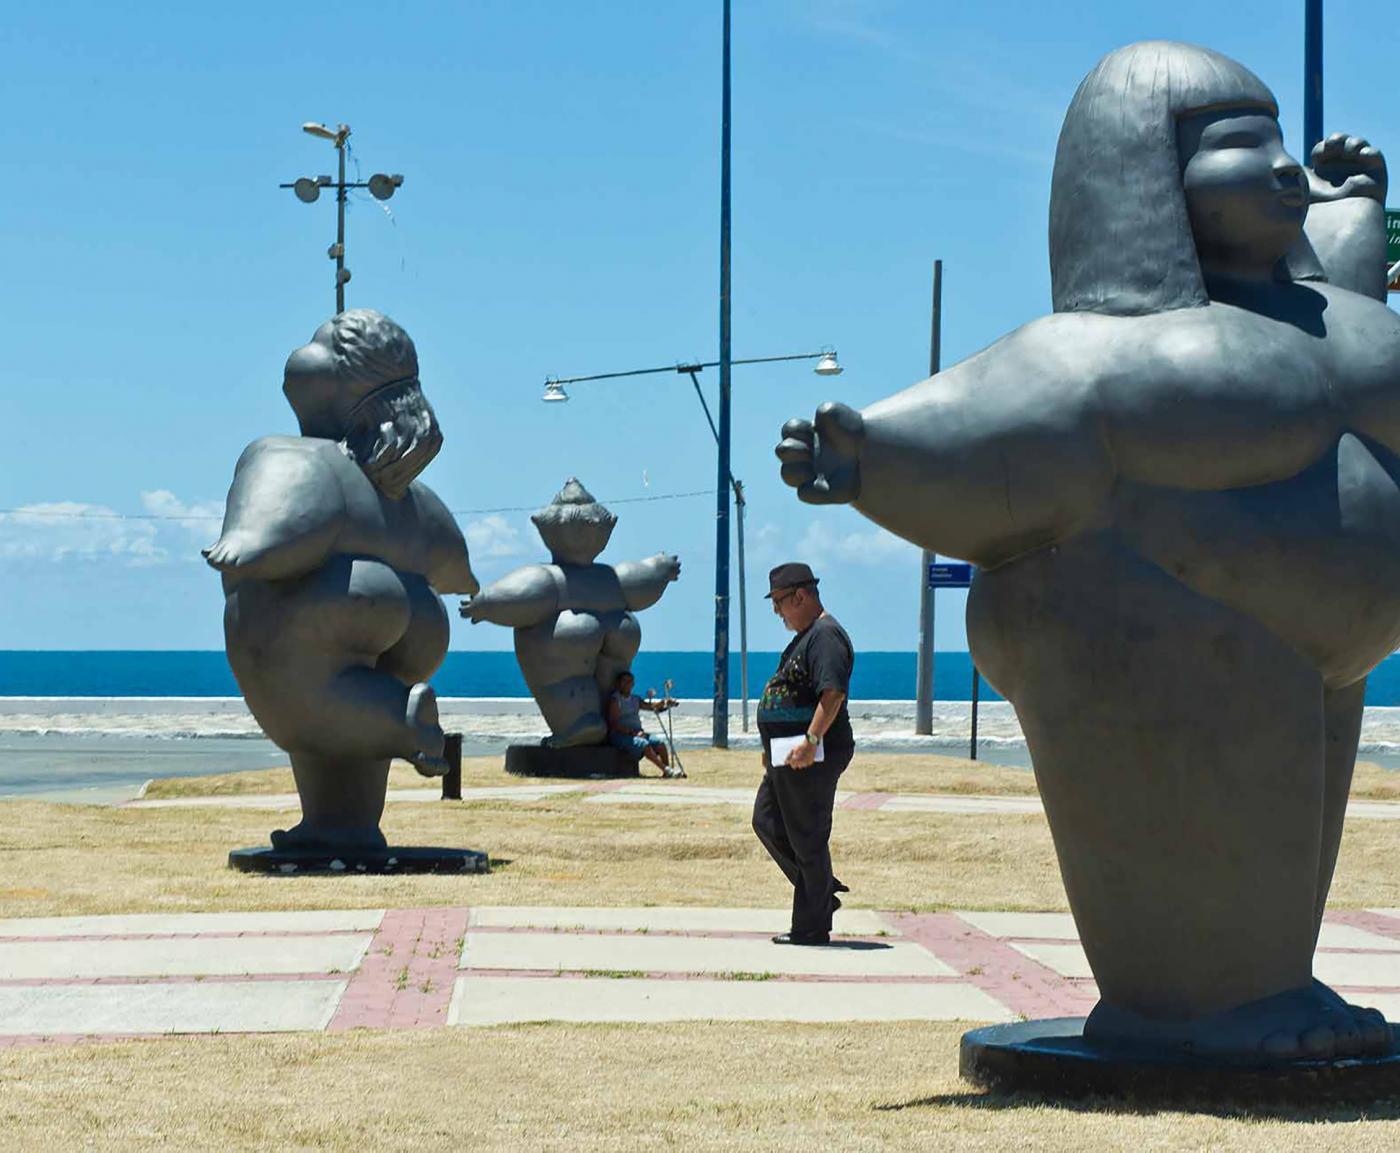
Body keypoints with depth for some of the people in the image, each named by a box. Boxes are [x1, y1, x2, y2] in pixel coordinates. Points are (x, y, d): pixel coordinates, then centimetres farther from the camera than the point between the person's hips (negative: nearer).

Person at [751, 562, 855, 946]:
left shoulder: (826, 635, -15)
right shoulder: (806, 636, 19)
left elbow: (833, 693, -26)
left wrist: (811, 741, -33)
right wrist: (773, 747, 27)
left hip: (812, 757, -11)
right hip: (788, 755, 11)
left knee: (808, 838, -4)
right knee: (768, 823, 15)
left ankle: (812, 926, 3)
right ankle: (823, 892, 21)